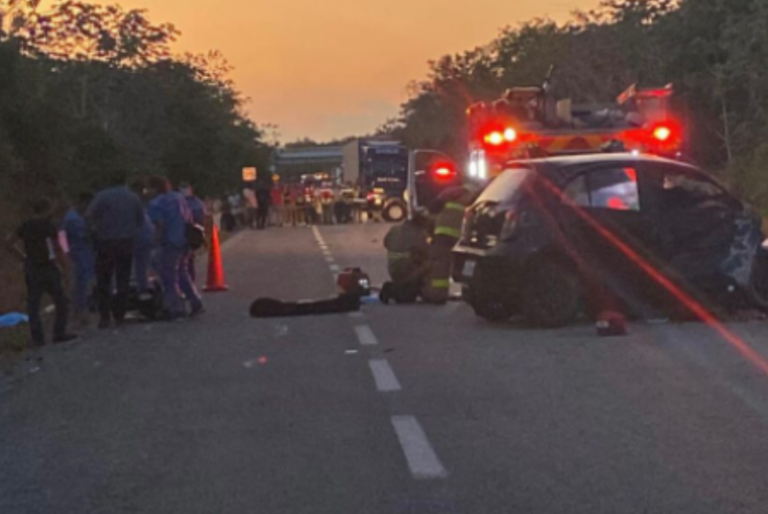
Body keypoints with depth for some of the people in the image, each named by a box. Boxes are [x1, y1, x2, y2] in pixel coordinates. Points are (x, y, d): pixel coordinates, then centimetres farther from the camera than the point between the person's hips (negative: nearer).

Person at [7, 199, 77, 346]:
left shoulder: (25, 226, 7)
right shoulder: (48, 226, -9)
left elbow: (10, 243, 11)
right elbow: (57, 248, -12)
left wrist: (24, 256, 12)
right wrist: (63, 263, 2)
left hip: (31, 269, 5)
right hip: (48, 268, -5)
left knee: (33, 305, 7)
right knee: (61, 302, 6)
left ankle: (37, 337, 4)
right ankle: (59, 333, 1)